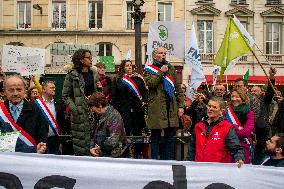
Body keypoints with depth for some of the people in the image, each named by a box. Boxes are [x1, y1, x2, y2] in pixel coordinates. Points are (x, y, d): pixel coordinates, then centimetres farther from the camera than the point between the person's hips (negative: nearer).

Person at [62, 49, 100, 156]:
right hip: (80, 114, -5)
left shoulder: (94, 74, 13)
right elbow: (65, 95, -2)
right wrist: (73, 109, -13)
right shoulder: (72, 75, -3)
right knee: (81, 142, -1)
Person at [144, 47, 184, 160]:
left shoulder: (171, 68, 18)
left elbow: (178, 89, 15)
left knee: (170, 137, 6)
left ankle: (168, 160, 15)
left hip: (171, 107, 4)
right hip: (156, 107, -4)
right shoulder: (149, 69, 6)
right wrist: (161, 72, -10)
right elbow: (150, 84, -14)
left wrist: (181, 106, 6)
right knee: (155, 136, 3)